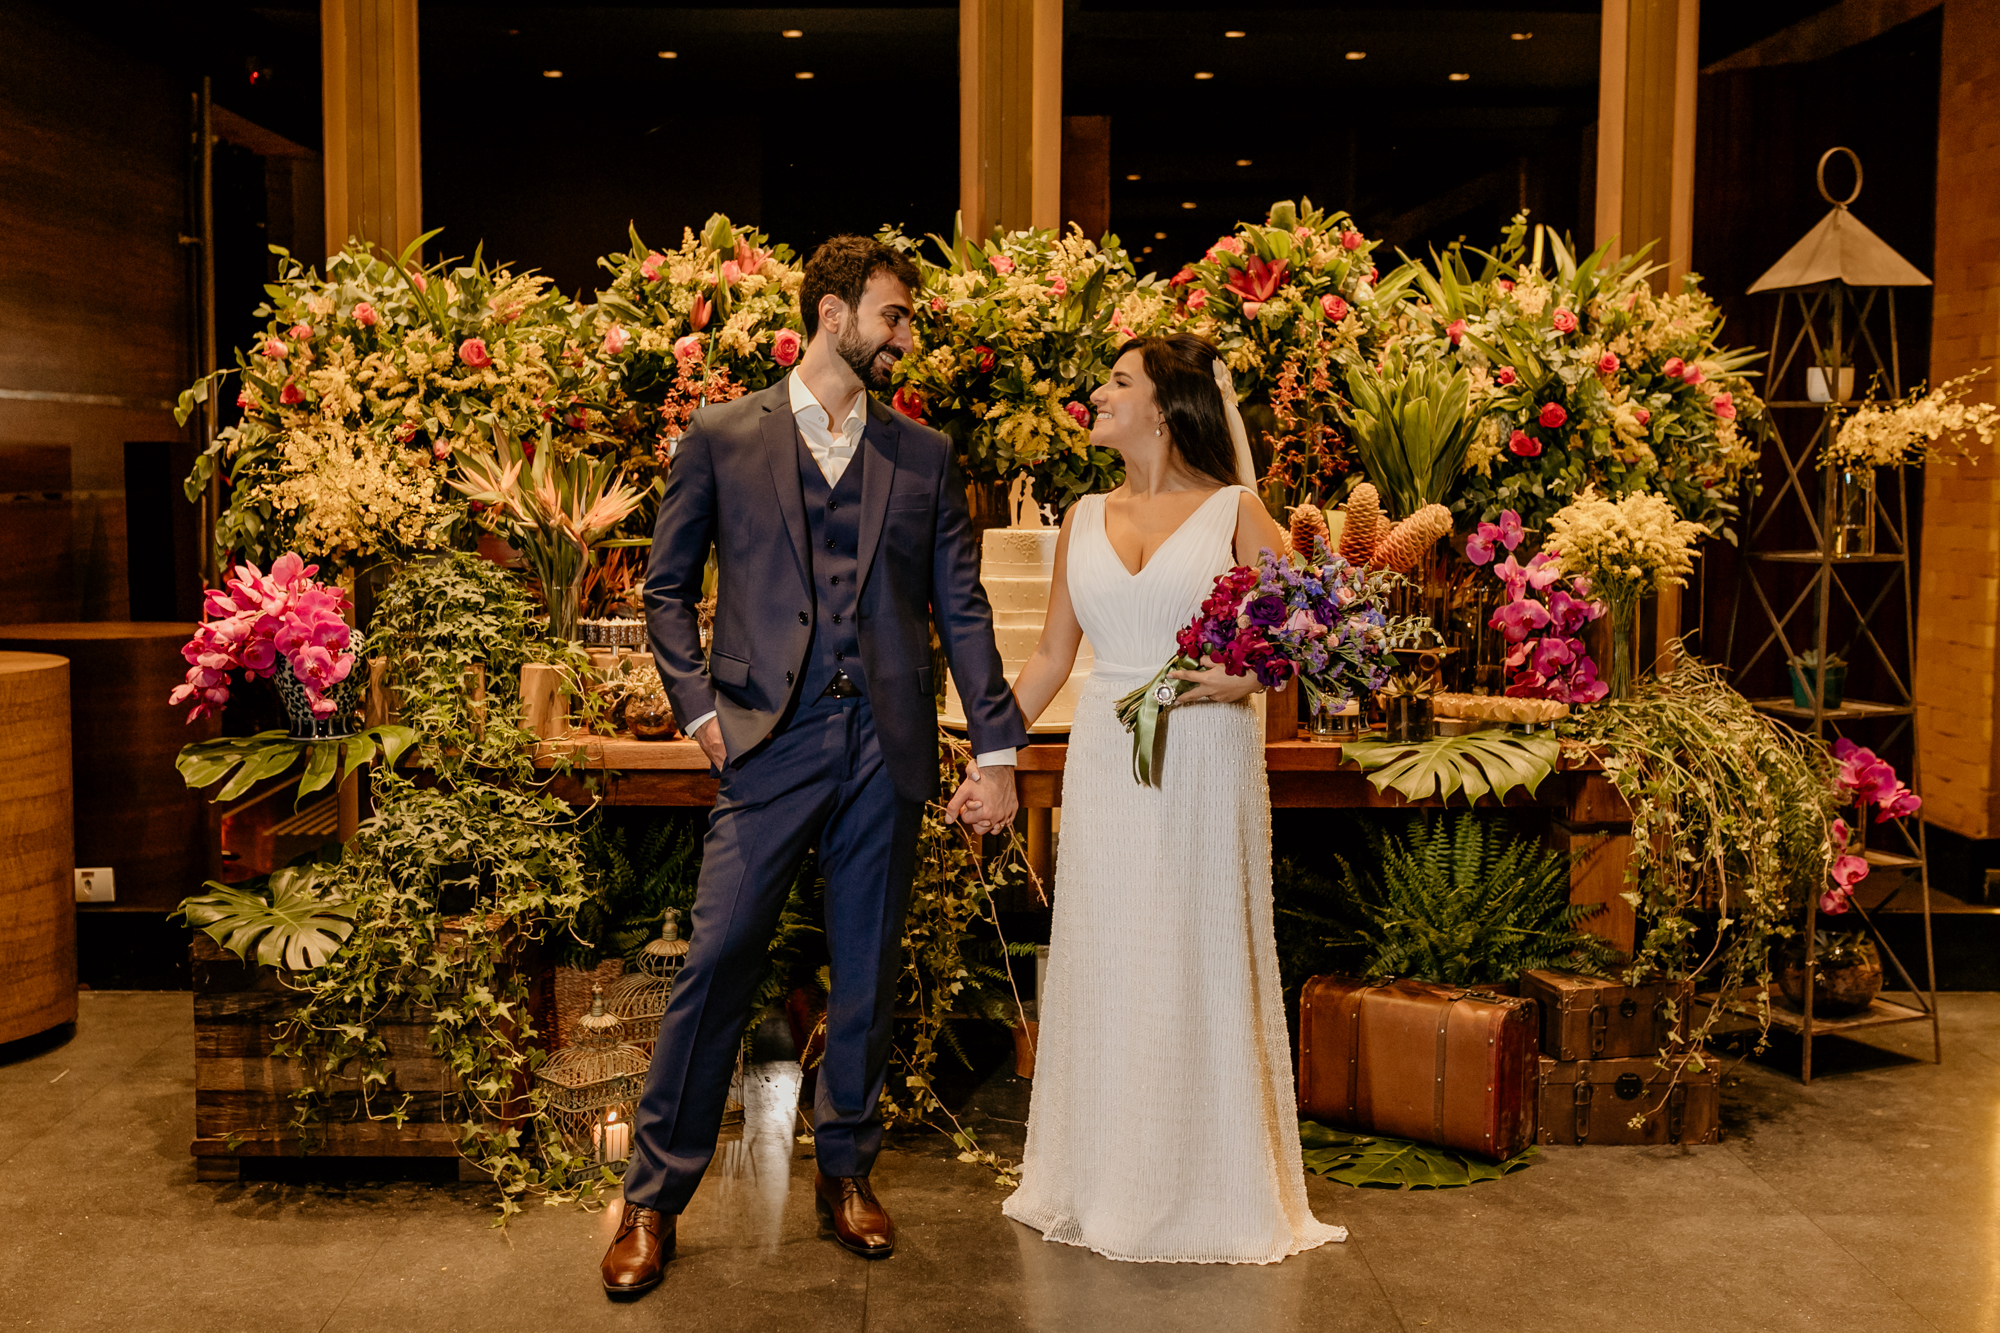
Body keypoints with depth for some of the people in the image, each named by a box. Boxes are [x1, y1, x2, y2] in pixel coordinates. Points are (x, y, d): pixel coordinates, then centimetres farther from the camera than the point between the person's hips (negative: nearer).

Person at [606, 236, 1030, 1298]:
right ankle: (654, 1198, 11)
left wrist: (995, 751, 2)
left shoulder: (924, 455, 11)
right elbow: (668, 587, 10)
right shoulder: (722, 437, 6)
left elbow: (961, 608, 8)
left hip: (885, 750, 3)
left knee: (867, 977, 10)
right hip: (772, 744, -2)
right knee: (715, 965, -3)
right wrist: (700, 704, -3)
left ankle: (845, 1172, 28)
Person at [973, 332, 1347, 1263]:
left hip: (1205, 763, -4)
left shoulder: (1234, 511, 0)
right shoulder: (1085, 519, 12)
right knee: (1102, 963, 8)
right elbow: (1051, 655, 15)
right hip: (1106, 760, 4)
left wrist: (1246, 678, -20)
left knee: (1200, 964, 2)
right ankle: (1105, 1182, 23)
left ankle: (1210, 1191, 19)